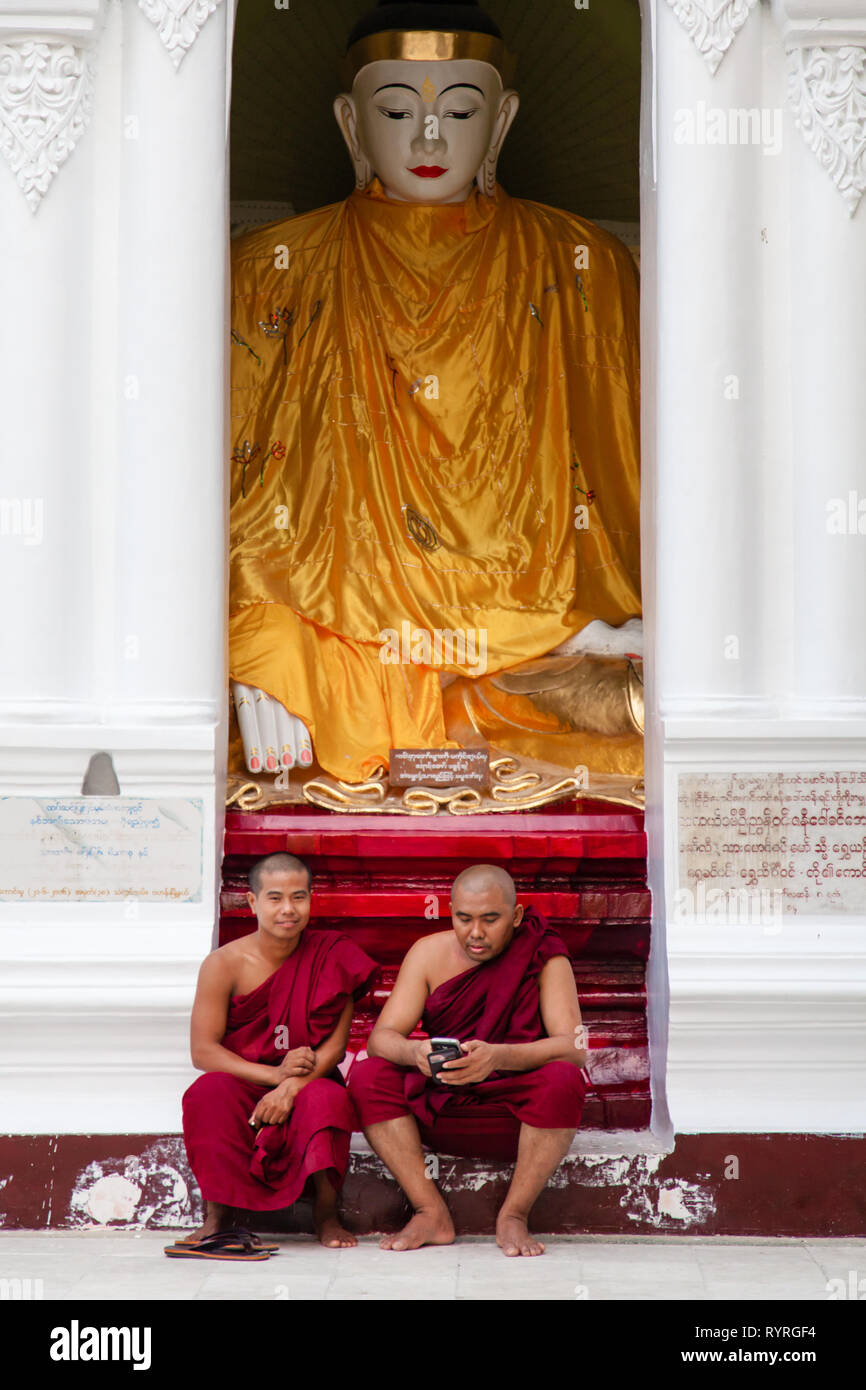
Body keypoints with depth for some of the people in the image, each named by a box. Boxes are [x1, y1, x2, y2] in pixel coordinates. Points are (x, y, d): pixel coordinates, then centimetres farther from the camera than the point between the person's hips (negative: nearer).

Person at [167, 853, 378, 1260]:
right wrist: (274, 1074, -22)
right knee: (209, 1092, -32)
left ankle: (325, 1212, -15)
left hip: (307, 1084, 0)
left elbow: (336, 1043, -8)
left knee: (328, 1098, -34)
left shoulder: (331, 956, -3)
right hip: (241, 1085, 0)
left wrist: (291, 1087, -25)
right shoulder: (224, 964, -6)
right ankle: (218, 1217, -22)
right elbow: (203, 1051, -10)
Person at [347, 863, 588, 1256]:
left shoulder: (544, 956, -7)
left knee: (562, 1081, -33)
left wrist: (498, 1056, -38)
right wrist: (414, 1052, -34)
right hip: (441, 1113, 2)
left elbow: (573, 1047, -20)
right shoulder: (429, 952, -1)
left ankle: (514, 1216, -18)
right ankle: (432, 1214, -19)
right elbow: (380, 1038, -9)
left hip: (520, 1120, -2)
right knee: (367, 1076, -20)